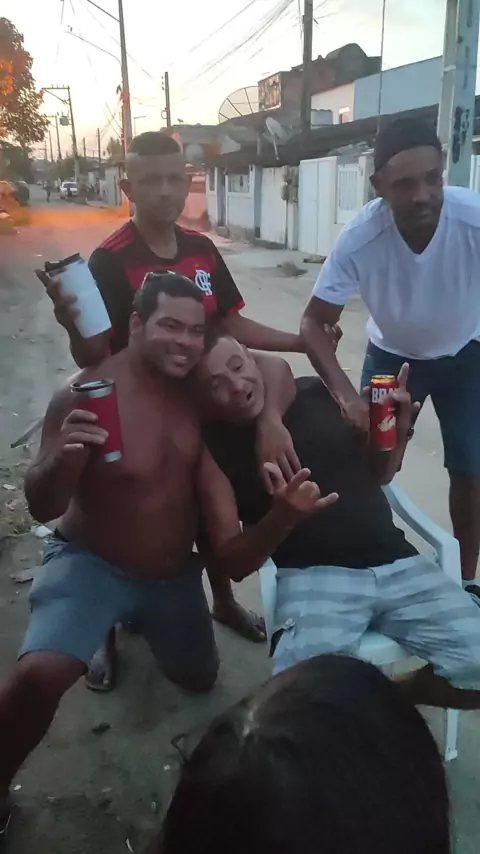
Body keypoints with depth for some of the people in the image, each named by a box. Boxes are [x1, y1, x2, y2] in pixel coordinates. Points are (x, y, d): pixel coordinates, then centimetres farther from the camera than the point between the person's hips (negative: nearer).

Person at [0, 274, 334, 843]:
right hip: (92, 563, -5)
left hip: (173, 573, 6)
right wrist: (62, 459, -46)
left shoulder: (199, 396, -10)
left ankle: (138, 622, 54)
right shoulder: (86, 396, -25)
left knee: (200, 678, 25)